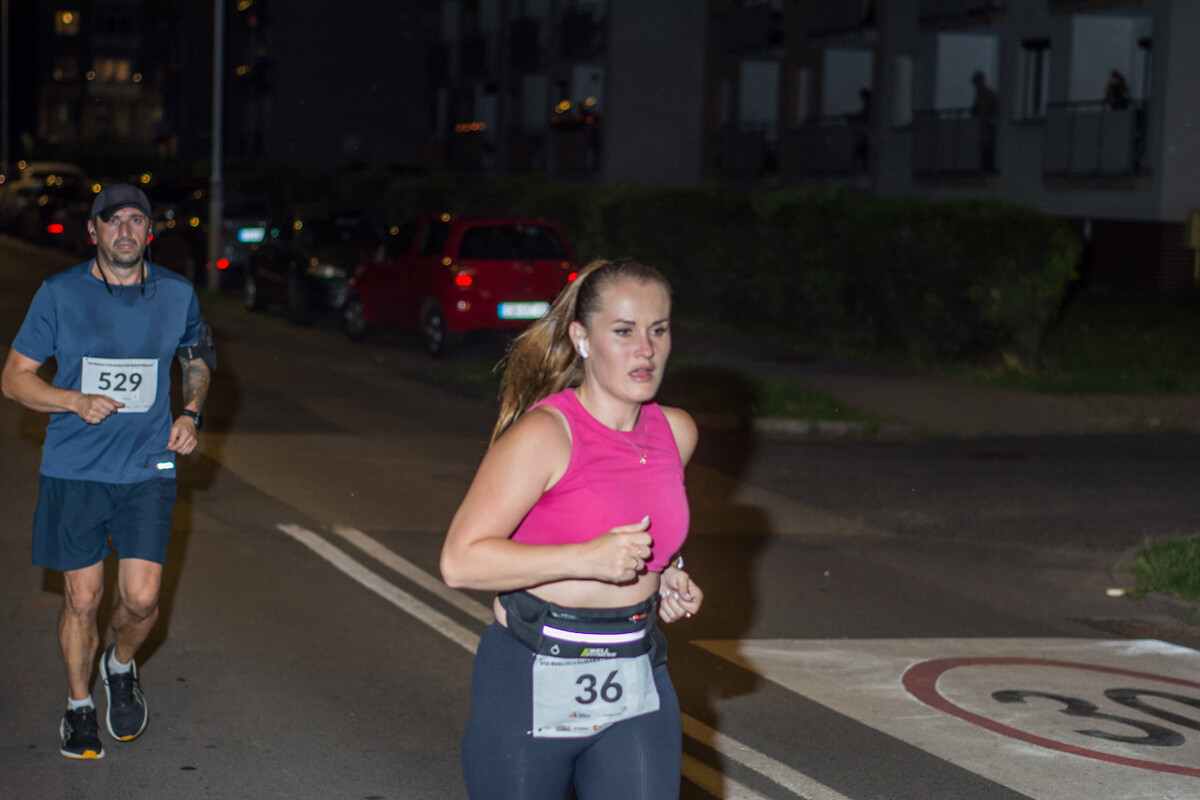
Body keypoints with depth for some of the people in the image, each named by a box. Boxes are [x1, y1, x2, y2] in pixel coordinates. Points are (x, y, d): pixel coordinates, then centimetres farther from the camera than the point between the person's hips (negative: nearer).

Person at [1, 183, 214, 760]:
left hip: (148, 470, 1)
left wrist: (190, 413, 4)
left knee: (141, 599, -7)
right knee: (82, 599, 3)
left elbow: (198, 359, 22)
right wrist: (77, 401, -17)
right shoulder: (59, 294, -3)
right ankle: (78, 706, 25)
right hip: (74, 472, -1)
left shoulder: (176, 295, 3)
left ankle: (121, 665, 26)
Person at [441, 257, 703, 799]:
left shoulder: (676, 433, 4)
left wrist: (667, 573, 6)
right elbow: (460, 560, -22)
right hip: (531, 687, -4)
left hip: (635, 688, 5)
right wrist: (587, 558, -27)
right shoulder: (543, 434, -16)